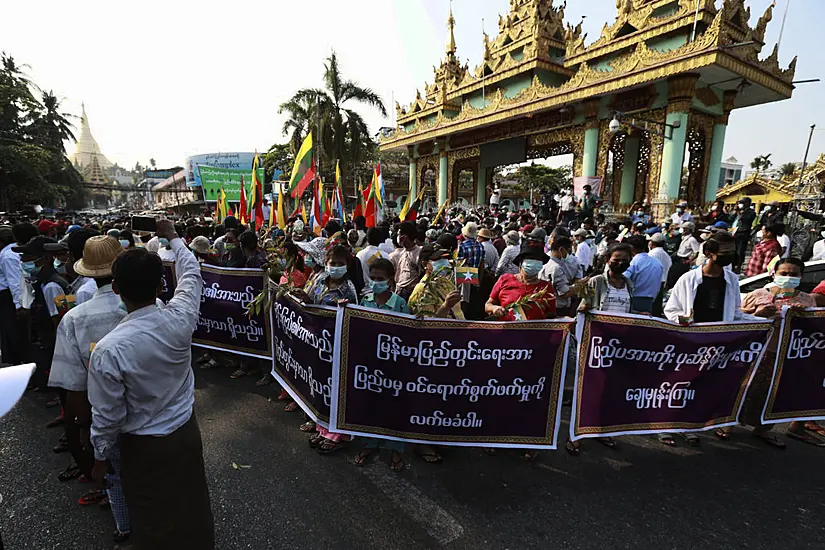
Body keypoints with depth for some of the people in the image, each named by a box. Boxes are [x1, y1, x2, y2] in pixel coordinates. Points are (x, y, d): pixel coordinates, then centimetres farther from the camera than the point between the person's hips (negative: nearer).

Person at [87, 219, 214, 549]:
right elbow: (191, 273, 1)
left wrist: (101, 458, 4)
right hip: (187, 433, 3)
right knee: (193, 509, 25)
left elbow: (107, 417, -15)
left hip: (143, 448, -3)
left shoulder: (108, 350, -28)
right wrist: (173, 238, 16)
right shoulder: (180, 317, -21)